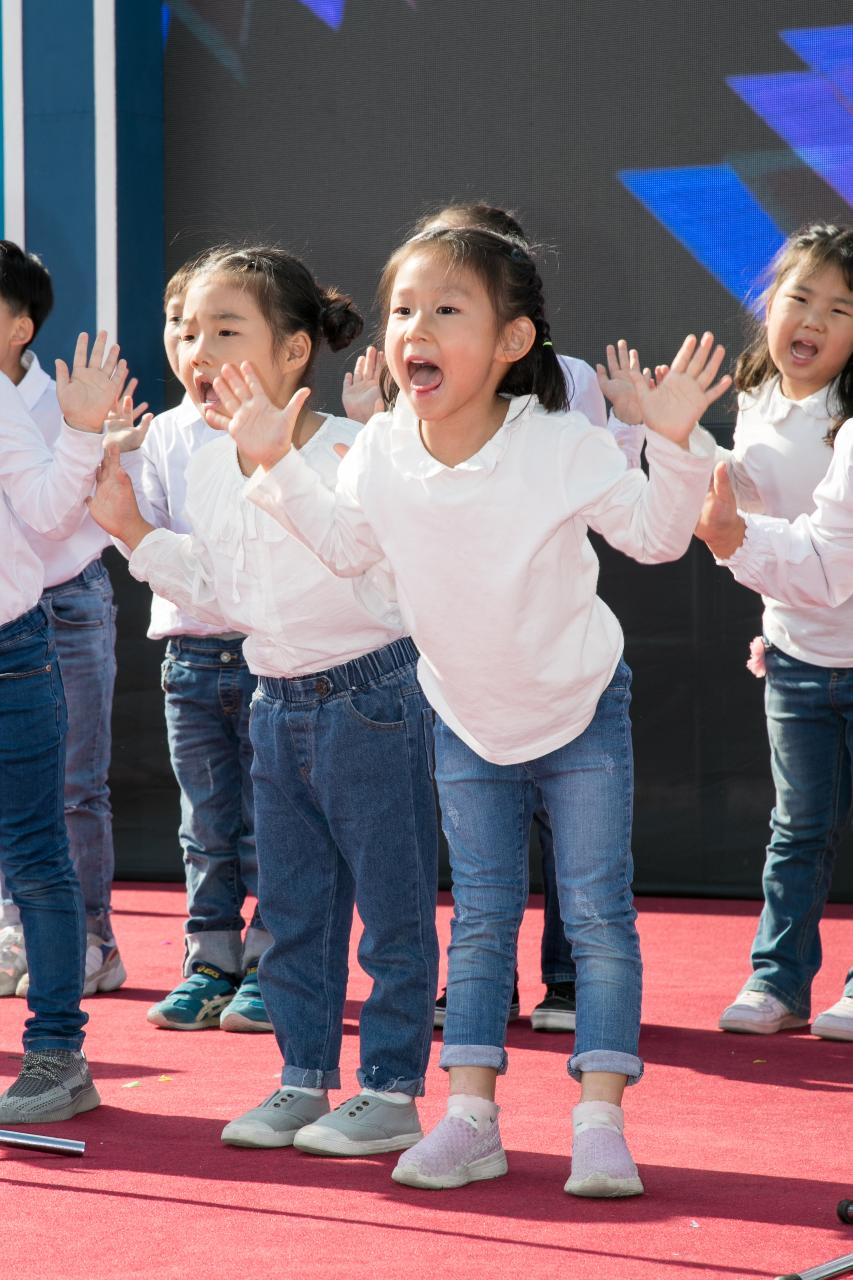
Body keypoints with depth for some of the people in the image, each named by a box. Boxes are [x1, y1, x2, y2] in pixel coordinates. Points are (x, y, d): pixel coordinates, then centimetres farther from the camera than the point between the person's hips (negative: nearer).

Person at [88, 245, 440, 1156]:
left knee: (392, 907, 2)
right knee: (291, 909, 15)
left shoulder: (352, 452, -18)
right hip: (276, 704, 7)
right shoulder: (209, 469, 4)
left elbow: (398, 582, -22)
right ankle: (304, 1081, 26)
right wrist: (130, 528, 9)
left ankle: (392, 1092, 12)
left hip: (369, 693, -7)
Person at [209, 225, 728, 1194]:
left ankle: (600, 1120, 0)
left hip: (579, 709, -3)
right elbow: (346, 545, 4)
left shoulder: (562, 448, -23)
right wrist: (276, 463, -2)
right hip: (468, 722, 3)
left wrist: (673, 442, -31)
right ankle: (470, 1116, 13)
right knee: (480, 920, 8)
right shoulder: (380, 453, -12)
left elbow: (656, 534, -16)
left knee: (597, 914, -4)